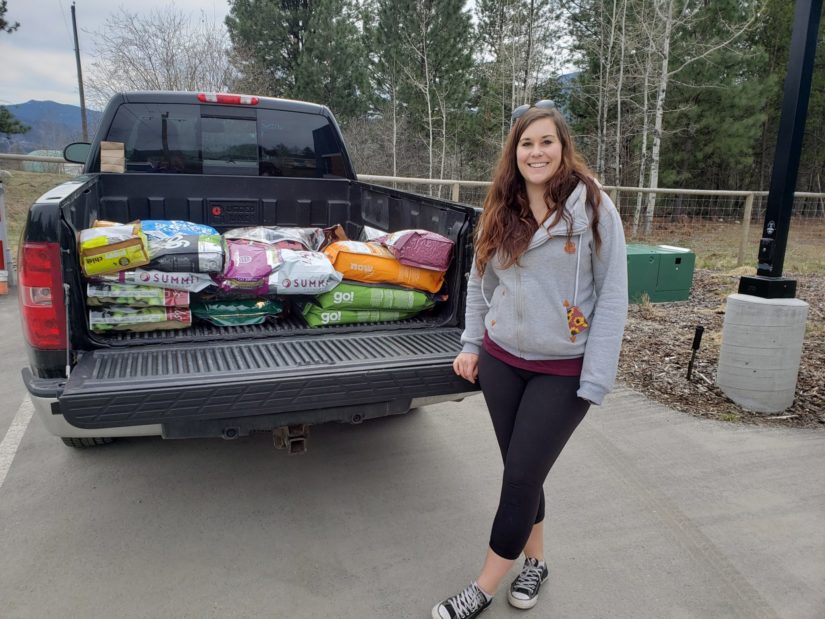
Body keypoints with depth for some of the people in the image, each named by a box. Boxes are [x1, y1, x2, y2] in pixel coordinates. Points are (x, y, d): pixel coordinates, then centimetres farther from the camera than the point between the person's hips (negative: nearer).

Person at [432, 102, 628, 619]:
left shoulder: (594, 208, -10)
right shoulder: (501, 211, 4)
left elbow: (613, 297, -11)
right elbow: (480, 281, 13)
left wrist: (595, 380, -14)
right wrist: (471, 344, 8)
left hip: (563, 370, -4)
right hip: (501, 361, 5)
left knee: (521, 476, 0)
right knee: (521, 472, 14)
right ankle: (536, 560, 38)